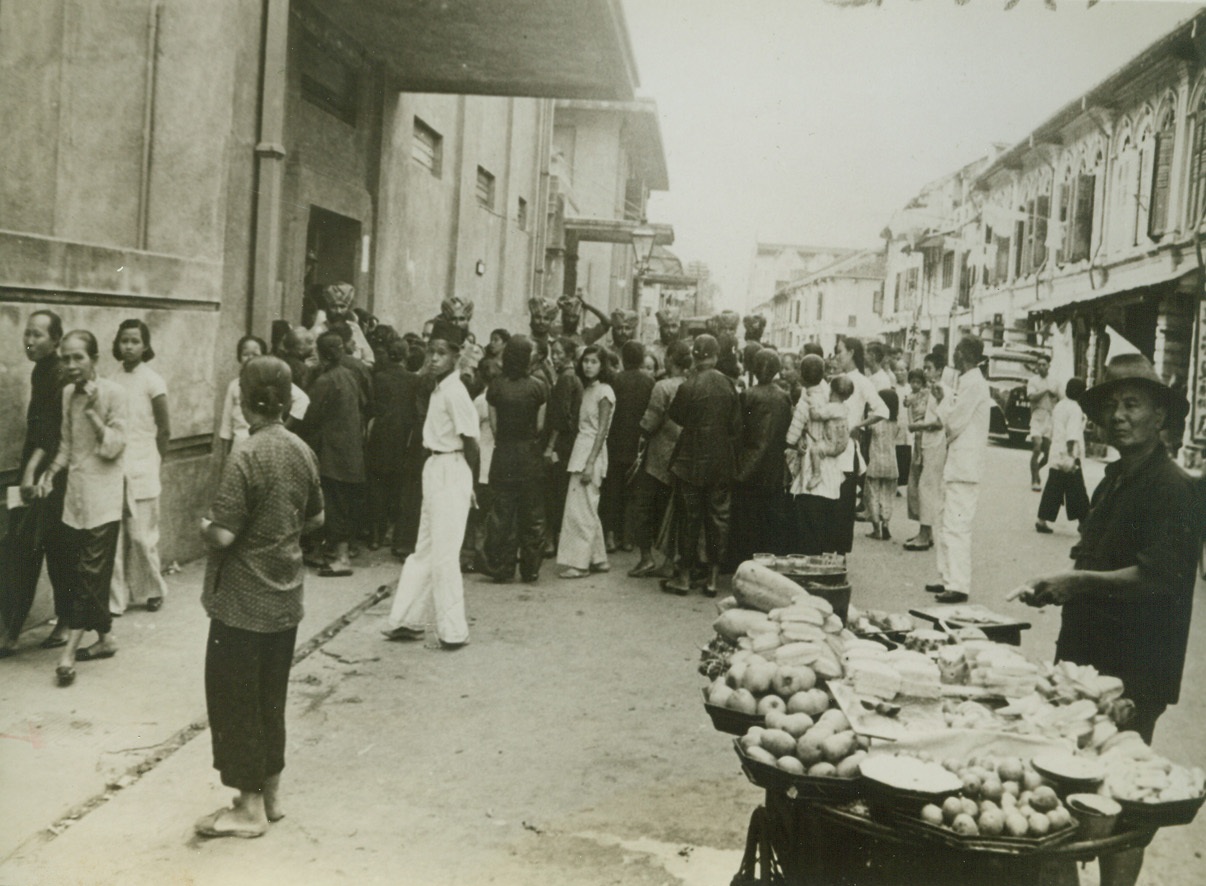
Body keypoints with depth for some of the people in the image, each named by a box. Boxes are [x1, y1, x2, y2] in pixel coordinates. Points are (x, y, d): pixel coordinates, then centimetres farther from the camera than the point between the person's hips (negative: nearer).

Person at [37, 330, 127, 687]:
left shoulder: (113, 393, -10)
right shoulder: (67, 394, 10)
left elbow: (114, 447, -13)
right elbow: (66, 444, 16)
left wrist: (92, 411, -21)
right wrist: (50, 473, 0)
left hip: (102, 498, -7)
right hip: (75, 495, 7)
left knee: (91, 573, -6)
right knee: (80, 572, 9)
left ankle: (70, 651, -6)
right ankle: (105, 637, 21)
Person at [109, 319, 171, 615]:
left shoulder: (152, 381, -6)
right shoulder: (112, 380, 5)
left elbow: (165, 429, -1)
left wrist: (152, 463, 3)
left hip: (141, 471, -3)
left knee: (142, 535, 1)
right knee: (113, 536, 3)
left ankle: (153, 590, 20)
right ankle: (116, 597, 11)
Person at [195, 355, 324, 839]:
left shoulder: (246, 456, -21)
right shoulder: (301, 451, 1)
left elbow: (223, 535, -22)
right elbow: (315, 518, 12)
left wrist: (204, 526, -2)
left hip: (242, 603, -7)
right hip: (285, 599, 7)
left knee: (235, 700, 6)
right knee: (271, 698, 18)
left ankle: (249, 808, 16)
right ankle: (271, 794, 29)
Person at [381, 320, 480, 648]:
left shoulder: (454, 392, -17)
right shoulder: (438, 388, 11)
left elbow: (471, 443, -17)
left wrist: (470, 483, -6)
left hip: (451, 473, -9)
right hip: (435, 470, 9)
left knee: (444, 554, -3)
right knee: (424, 551, 14)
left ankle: (453, 631, 6)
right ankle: (408, 621, 22)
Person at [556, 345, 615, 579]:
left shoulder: (604, 391, -11)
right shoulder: (587, 389, 13)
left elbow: (602, 430, -14)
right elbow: (582, 426, 12)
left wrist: (590, 463, -19)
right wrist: (583, 461, 7)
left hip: (592, 452, -8)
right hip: (581, 450, 8)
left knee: (580, 509, -6)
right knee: (588, 509, 12)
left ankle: (579, 562, 0)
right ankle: (599, 559, 20)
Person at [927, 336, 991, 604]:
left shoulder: (972, 383, -15)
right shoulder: (970, 381, 16)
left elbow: (953, 422, -17)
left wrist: (943, 401, -1)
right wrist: (944, 400, 11)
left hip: (963, 464, -11)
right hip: (957, 462, 11)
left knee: (956, 526, -11)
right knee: (946, 524, 16)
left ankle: (959, 586, -11)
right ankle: (949, 578, 22)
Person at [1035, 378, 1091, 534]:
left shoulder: (1059, 406, 12)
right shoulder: (1075, 409, -12)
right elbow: (1072, 435, -21)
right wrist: (1071, 456, -24)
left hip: (1055, 455, 7)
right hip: (1069, 457, -7)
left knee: (1052, 490, 9)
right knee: (1077, 492, 2)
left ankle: (1042, 521, 7)